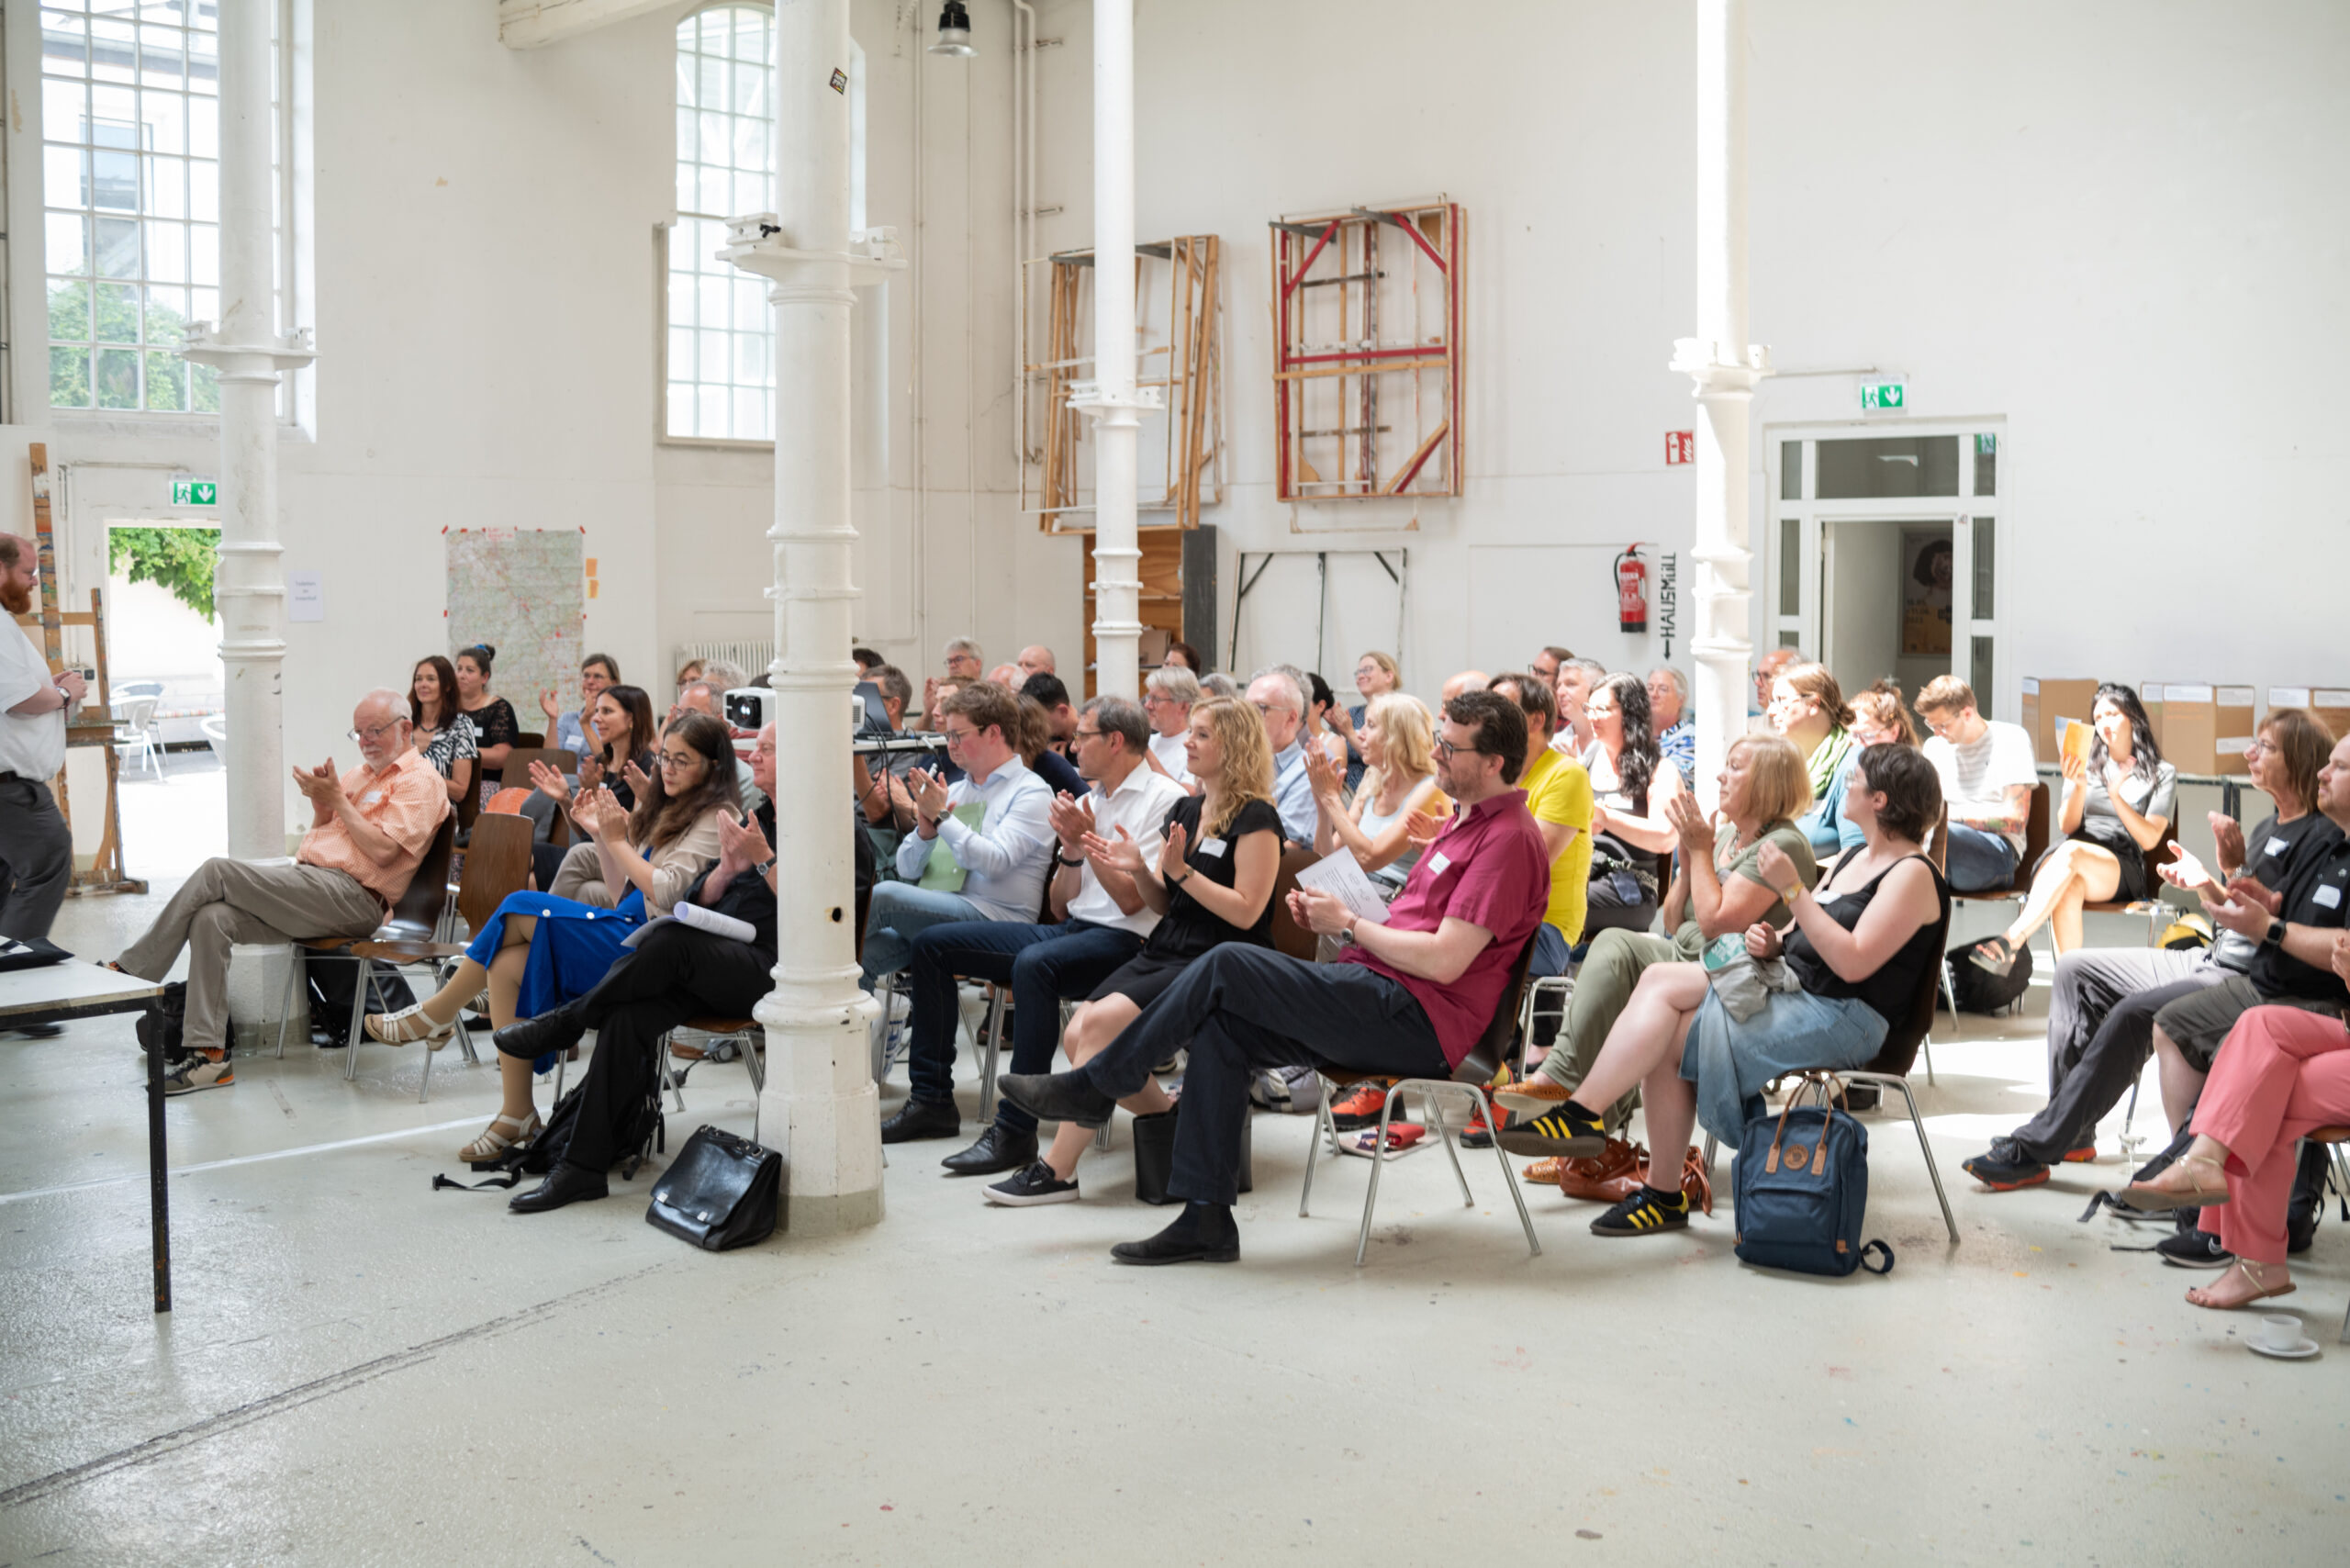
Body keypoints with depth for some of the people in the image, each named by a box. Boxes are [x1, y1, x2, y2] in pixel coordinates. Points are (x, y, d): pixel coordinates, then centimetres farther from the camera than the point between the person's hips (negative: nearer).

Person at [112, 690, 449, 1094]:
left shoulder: (420, 780, -2)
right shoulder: (361, 772, 26)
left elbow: (382, 850, -14)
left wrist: (338, 800, -7)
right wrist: (320, 803, 7)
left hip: (351, 897, -9)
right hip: (309, 881, 9)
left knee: (216, 871, -17)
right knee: (211, 919, -15)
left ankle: (132, 970, -4)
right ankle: (209, 1054, -15)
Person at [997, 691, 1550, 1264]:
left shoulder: (1510, 837, -12)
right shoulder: (1468, 820, 22)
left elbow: (1443, 960, -20)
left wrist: (1349, 923, -7)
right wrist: (1326, 913, 6)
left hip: (1419, 1019, -10)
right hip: (1385, 1005, 10)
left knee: (1228, 964, -17)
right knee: (1221, 1025, -9)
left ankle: (1094, 1087, -2)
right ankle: (1206, 1219, -9)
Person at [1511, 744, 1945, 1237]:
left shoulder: (1912, 874, -10)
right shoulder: (1850, 858, 20)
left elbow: (1853, 963, -21)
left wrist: (1792, 890, -22)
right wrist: (1771, 942, -3)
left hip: (1842, 1018, -9)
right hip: (1789, 992, 9)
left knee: (1668, 1039, -20)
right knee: (1660, 982, -12)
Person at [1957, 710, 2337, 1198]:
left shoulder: (2320, 837, -13)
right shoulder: (2269, 827, 15)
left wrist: (2235, 869, -23)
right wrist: (2202, 881, 5)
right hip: (2213, 960, 10)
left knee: (2135, 1012, -31)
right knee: (2075, 969, 7)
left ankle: (2035, 1148, -25)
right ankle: (2072, 1133, 4)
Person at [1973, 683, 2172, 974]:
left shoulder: (2162, 774, 14)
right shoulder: (2087, 763, 21)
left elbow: (2149, 838, 2)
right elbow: (2067, 825, 10)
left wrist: (2116, 796, -12)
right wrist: (2079, 786, -10)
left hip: (2122, 866, -2)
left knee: (2070, 851, -38)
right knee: (2068, 890, -38)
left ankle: (2011, 940, -51)